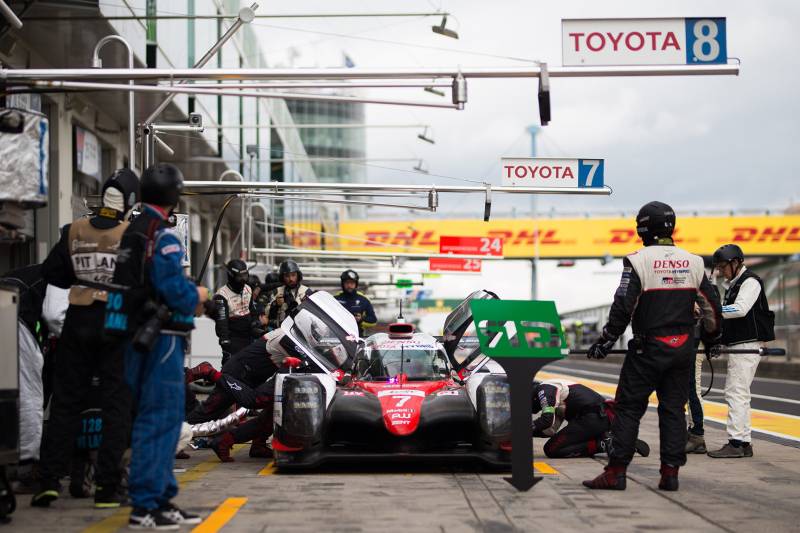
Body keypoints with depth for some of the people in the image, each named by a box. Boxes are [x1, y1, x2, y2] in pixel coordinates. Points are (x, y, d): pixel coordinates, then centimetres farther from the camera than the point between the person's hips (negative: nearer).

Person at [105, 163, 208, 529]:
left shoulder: (133, 232, 14)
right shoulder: (164, 237, -15)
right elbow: (176, 291, -21)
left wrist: (187, 300, 17)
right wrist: (198, 296, -1)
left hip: (138, 337, 10)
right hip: (161, 337, -10)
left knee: (157, 417, 15)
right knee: (160, 418, -6)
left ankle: (161, 500, 22)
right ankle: (145, 506, -5)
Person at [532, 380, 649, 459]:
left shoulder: (544, 389, 3)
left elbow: (547, 419, -12)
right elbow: (551, 430, 23)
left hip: (592, 419, -9)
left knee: (551, 449, -6)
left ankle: (601, 445, -13)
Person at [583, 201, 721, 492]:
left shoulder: (638, 261, -10)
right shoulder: (693, 262, 6)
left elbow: (622, 308, -14)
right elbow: (711, 304, 13)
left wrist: (605, 343, -5)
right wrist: (711, 336, 29)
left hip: (648, 348, -4)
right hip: (683, 348, 5)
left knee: (629, 407, 0)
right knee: (673, 408, 11)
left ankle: (615, 472, -2)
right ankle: (670, 473, 9)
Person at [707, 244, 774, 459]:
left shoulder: (750, 282, -9)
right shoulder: (732, 284, 21)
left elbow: (740, 309, -22)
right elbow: (728, 313, 21)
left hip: (748, 345, -10)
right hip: (737, 345, 10)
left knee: (737, 393, -13)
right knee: (736, 393, 11)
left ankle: (735, 443, -15)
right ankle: (744, 443, 15)